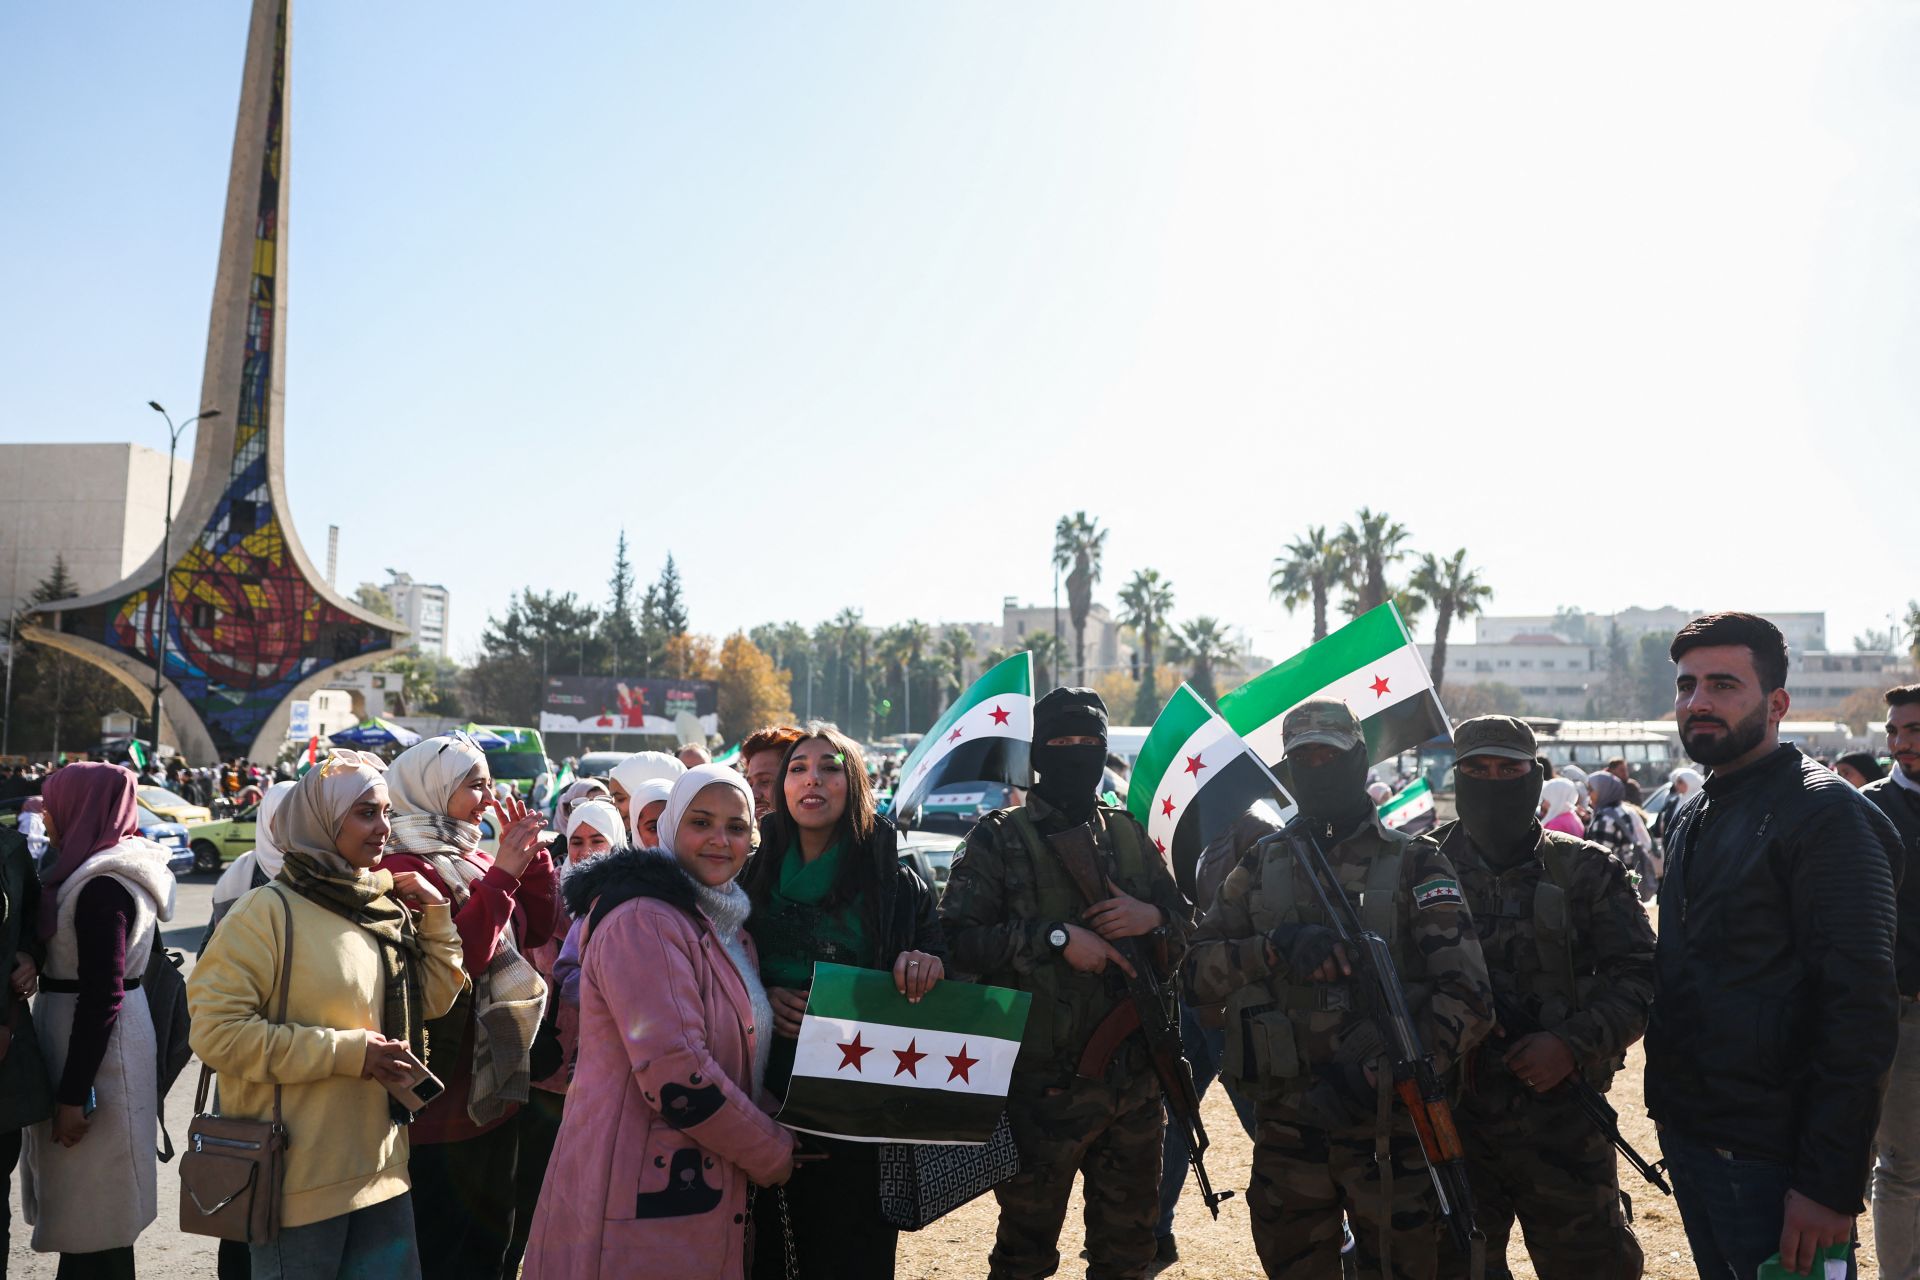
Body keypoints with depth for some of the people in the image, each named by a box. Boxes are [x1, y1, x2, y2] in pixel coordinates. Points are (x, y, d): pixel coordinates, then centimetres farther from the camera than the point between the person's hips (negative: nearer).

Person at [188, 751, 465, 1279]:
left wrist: (435, 914, 2)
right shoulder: (267, 911, -13)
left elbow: (432, 1000, 14)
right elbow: (216, 1031, -19)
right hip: (298, 1176, -6)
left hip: (381, 1165, 7)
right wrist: (348, 1051, -20)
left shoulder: (386, 909, 7)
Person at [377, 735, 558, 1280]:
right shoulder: (406, 867, -16)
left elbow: (536, 929, 12)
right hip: (440, 1108, -8)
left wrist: (531, 856, 2)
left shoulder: (472, 860, 9)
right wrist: (503, 874, -24)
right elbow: (454, 961, -26)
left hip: (492, 1091, 8)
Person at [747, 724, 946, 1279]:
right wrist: (760, 1000, -10)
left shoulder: (899, 885, 1)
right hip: (767, 1106, 2)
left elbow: (947, 992, 2)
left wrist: (927, 964, -20)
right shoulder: (754, 875, 6)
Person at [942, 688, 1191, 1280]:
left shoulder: (1129, 835, 9)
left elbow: (1186, 924, 14)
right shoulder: (1000, 838, -5)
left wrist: (1152, 917, -8)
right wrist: (1055, 936, -20)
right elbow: (958, 938, -14)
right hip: (1044, 1083, -4)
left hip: (1134, 1081, 5)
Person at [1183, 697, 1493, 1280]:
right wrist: (1274, 946, -17)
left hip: (1387, 1132, -3)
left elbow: (1468, 997, -10)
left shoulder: (1414, 863, -3)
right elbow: (1196, 968, 1)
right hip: (1286, 1130, 3)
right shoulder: (1263, 865, 7)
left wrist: (1376, 1077, -20)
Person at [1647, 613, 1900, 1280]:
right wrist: (1672, 1113, 12)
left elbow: (1860, 1009, -20)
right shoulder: (1693, 818, 12)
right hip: (1685, 1136, 8)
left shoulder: (1825, 813, -14)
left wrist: (1831, 1182, -22)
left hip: (1767, 1159, -8)